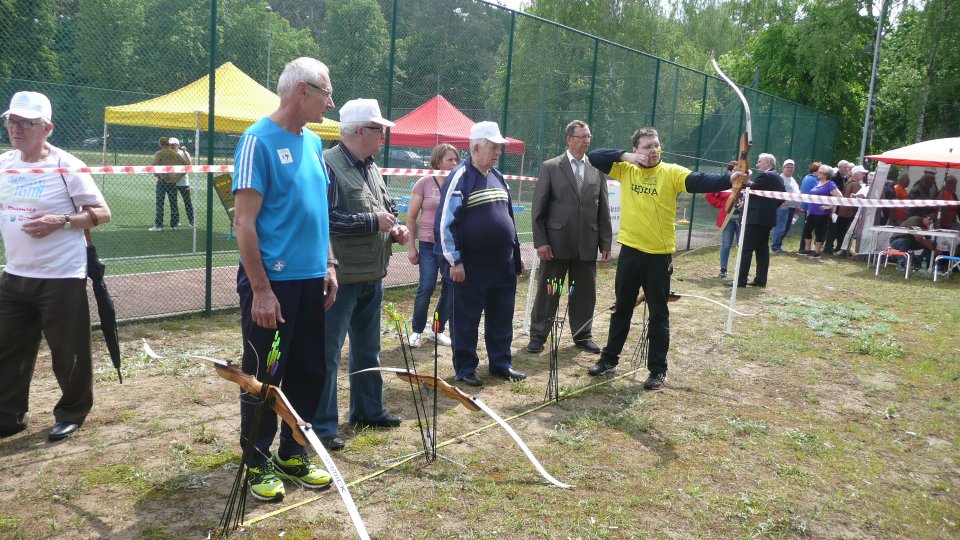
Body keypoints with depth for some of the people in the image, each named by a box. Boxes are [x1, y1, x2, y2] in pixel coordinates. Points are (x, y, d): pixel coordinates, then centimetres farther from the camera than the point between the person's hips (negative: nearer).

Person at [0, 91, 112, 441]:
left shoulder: (67, 167, -11)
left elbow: (102, 213, -10)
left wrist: (60, 221, -22)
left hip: (61, 278, -6)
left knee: (68, 352, 4)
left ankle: (72, 413, 23)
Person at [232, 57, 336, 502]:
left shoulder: (313, 142, 11)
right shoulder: (259, 139, -11)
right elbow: (244, 221, -15)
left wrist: (329, 265, 13)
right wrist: (261, 289, -18)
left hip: (311, 280, 8)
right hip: (273, 281, -7)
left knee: (309, 373, 14)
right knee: (263, 377, 5)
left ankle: (293, 456, 29)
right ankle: (257, 463, 20)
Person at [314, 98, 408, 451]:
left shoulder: (372, 168, 13)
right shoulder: (328, 165, -16)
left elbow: (385, 210, 24)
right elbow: (324, 219, -25)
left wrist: (394, 230, 2)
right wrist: (372, 221, -20)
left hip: (372, 276, 9)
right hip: (340, 276, -9)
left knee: (368, 348, 20)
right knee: (327, 353, -1)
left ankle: (368, 410, 35)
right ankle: (322, 426, 9)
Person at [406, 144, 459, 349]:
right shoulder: (424, 183, -3)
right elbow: (411, 216, 1)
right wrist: (411, 247, -2)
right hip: (429, 245, -3)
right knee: (427, 287, -6)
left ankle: (439, 330, 22)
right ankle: (417, 331, 11)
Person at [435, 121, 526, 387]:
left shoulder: (498, 177, 12)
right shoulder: (460, 177, -10)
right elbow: (445, 222, -14)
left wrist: (516, 254, 18)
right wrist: (454, 261, -15)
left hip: (503, 265, 7)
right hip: (470, 267, -7)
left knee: (502, 319, 14)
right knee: (466, 321, 5)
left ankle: (501, 363, 27)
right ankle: (466, 369, 17)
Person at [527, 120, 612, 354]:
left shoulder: (597, 169, 7)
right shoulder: (550, 167, -2)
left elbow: (603, 210, 8)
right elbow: (539, 209, -3)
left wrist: (606, 243, 4)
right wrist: (540, 241, -9)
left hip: (587, 245, 3)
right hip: (557, 243, -3)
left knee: (585, 293, 10)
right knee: (547, 291, 6)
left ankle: (583, 335, 25)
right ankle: (538, 336, 18)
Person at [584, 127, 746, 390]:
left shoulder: (671, 172, -6)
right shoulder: (625, 170, 2)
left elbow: (700, 181, -21)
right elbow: (595, 157, -1)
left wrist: (728, 179, -38)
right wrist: (625, 157, -14)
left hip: (659, 254, -2)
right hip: (630, 250, 3)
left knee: (658, 313, 6)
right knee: (622, 308, 16)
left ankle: (658, 369, 17)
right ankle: (609, 359, 30)